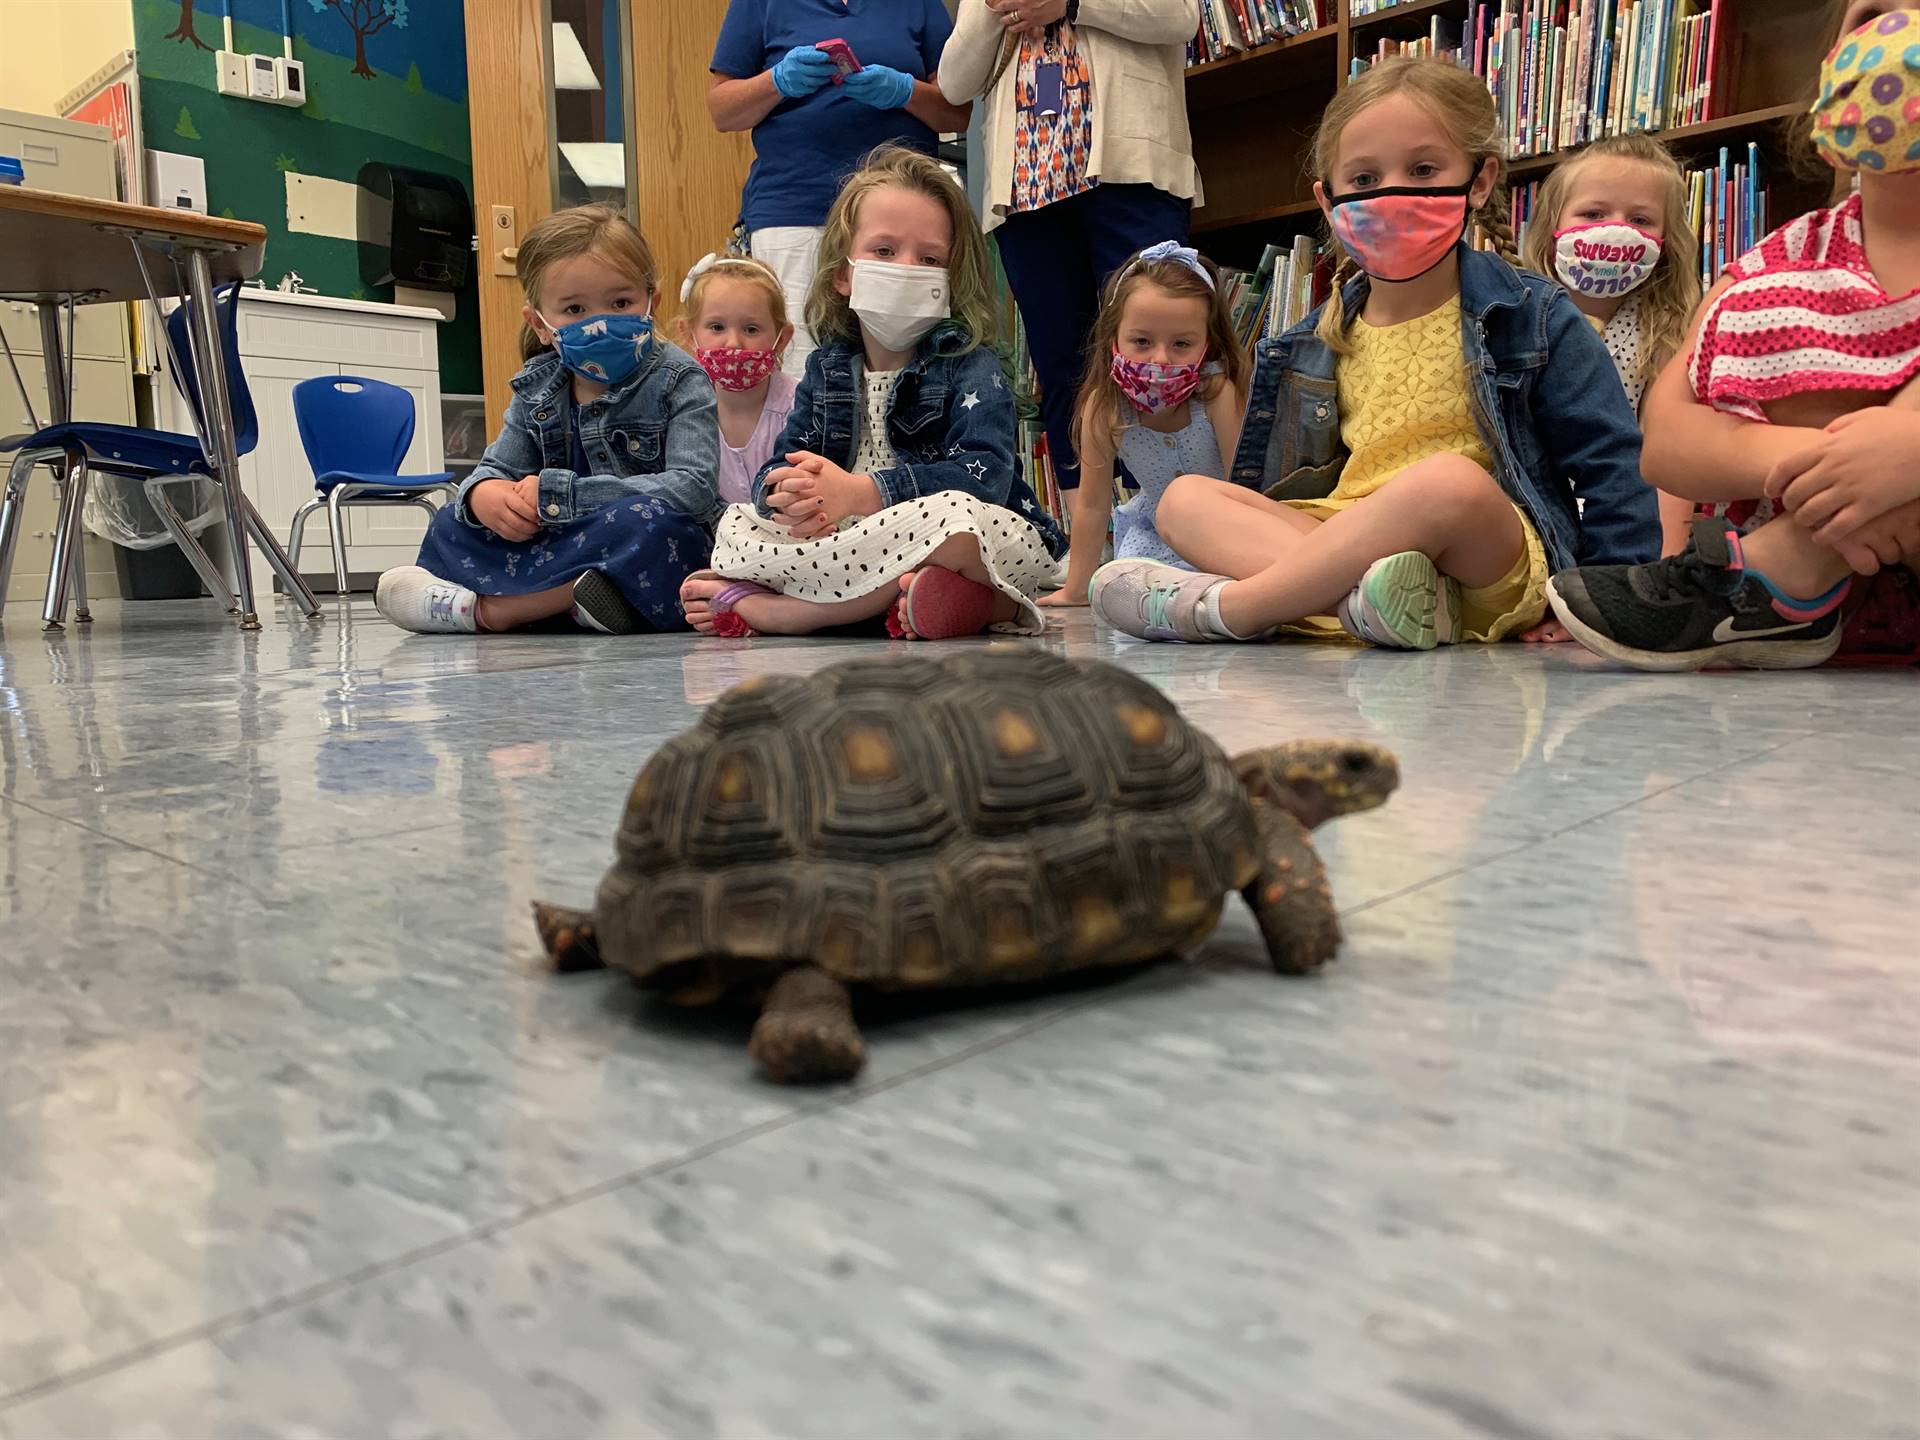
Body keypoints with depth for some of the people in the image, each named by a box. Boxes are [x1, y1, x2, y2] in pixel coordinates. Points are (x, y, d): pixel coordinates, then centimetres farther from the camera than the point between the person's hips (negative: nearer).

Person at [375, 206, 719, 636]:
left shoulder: (679, 381, -10)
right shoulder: (537, 387, 7)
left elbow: (693, 488, -24)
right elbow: (496, 468, 13)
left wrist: (555, 492, -26)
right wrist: (482, 495, -16)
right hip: (568, 548, 5)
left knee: (650, 521, -37)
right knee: (451, 523, 2)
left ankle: (490, 608, -23)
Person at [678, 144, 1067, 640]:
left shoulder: (970, 365, -5)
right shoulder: (827, 367, 10)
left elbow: (984, 475, -22)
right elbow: (774, 471, 2)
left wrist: (857, 492, -30)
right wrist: (790, 496, -25)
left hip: (994, 546, -4)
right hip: (863, 537, 5)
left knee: (953, 516, -38)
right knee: (736, 522, 1)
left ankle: (758, 606, -26)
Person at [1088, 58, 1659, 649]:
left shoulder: (1530, 316, 2)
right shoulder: (1318, 344, 13)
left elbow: (1613, 463, 0)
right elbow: (1266, 485, 20)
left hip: (1493, 566, -4)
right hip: (1344, 544, 5)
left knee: (1450, 480, -37)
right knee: (1184, 498, -12)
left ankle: (1219, 609, -27)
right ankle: (1366, 589, -37)